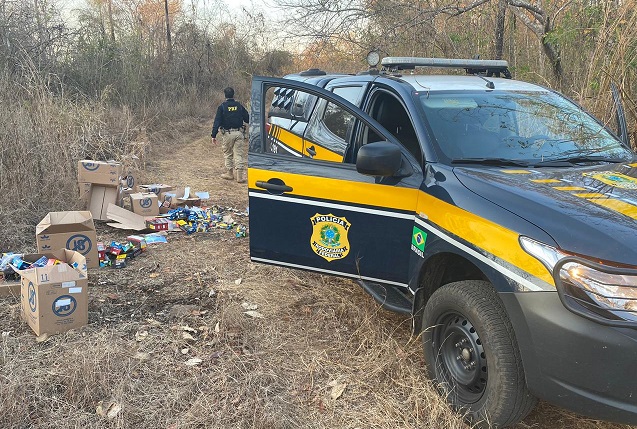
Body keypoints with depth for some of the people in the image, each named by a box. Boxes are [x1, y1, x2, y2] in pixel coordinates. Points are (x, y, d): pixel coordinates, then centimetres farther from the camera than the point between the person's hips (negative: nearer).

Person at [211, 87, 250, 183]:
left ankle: (230, 173, 20)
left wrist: (213, 135, -7)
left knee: (227, 154, 14)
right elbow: (247, 118, 10)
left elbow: (217, 122, -8)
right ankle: (240, 175, -1)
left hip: (227, 134, -2)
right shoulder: (239, 105, 4)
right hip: (239, 133, 2)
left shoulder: (222, 107, -4)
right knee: (239, 154, 3)